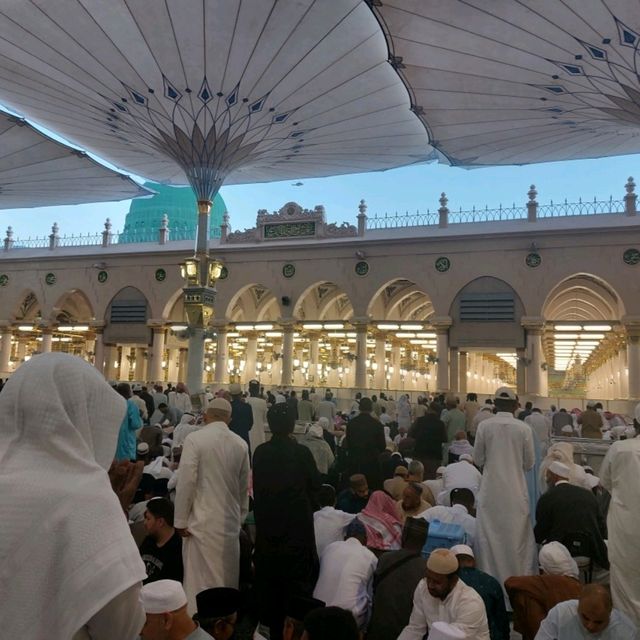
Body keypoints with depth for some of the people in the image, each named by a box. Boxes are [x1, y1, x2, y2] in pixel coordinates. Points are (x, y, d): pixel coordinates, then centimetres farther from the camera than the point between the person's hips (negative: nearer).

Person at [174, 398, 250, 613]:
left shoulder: (194, 439, -11)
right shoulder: (241, 444, 1)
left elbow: (186, 482, -14)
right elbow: (244, 487, 8)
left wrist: (181, 520, -5)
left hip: (203, 521, -4)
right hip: (230, 521, 4)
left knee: (200, 579, 5)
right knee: (227, 577, 16)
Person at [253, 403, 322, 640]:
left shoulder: (260, 452, -7)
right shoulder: (300, 452, -18)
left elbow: (256, 487, 4)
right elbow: (315, 484, -5)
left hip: (267, 523, 4)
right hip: (296, 524, -3)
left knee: (269, 577, 18)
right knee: (296, 578, 11)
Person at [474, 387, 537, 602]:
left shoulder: (484, 426, -8)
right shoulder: (524, 428, -8)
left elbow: (478, 459, 0)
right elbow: (529, 463, 2)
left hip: (491, 491, 0)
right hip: (515, 492, 0)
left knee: (490, 536, 9)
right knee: (516, 536, 12)